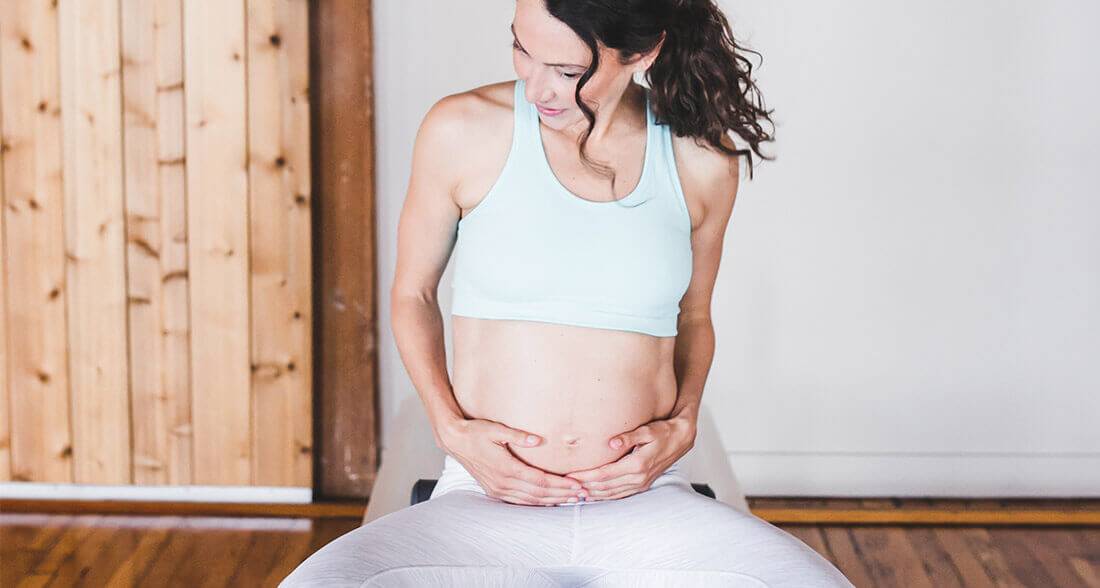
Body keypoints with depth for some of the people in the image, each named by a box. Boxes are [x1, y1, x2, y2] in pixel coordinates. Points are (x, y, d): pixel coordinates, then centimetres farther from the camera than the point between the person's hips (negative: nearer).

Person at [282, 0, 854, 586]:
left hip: (646, 506, 1)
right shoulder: (462, 131, -3)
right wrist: (451, 427, -4)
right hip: (486, 500, 0)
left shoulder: (702, 163, 2)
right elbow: (412, 294, 10)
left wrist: (683, 424, 0)